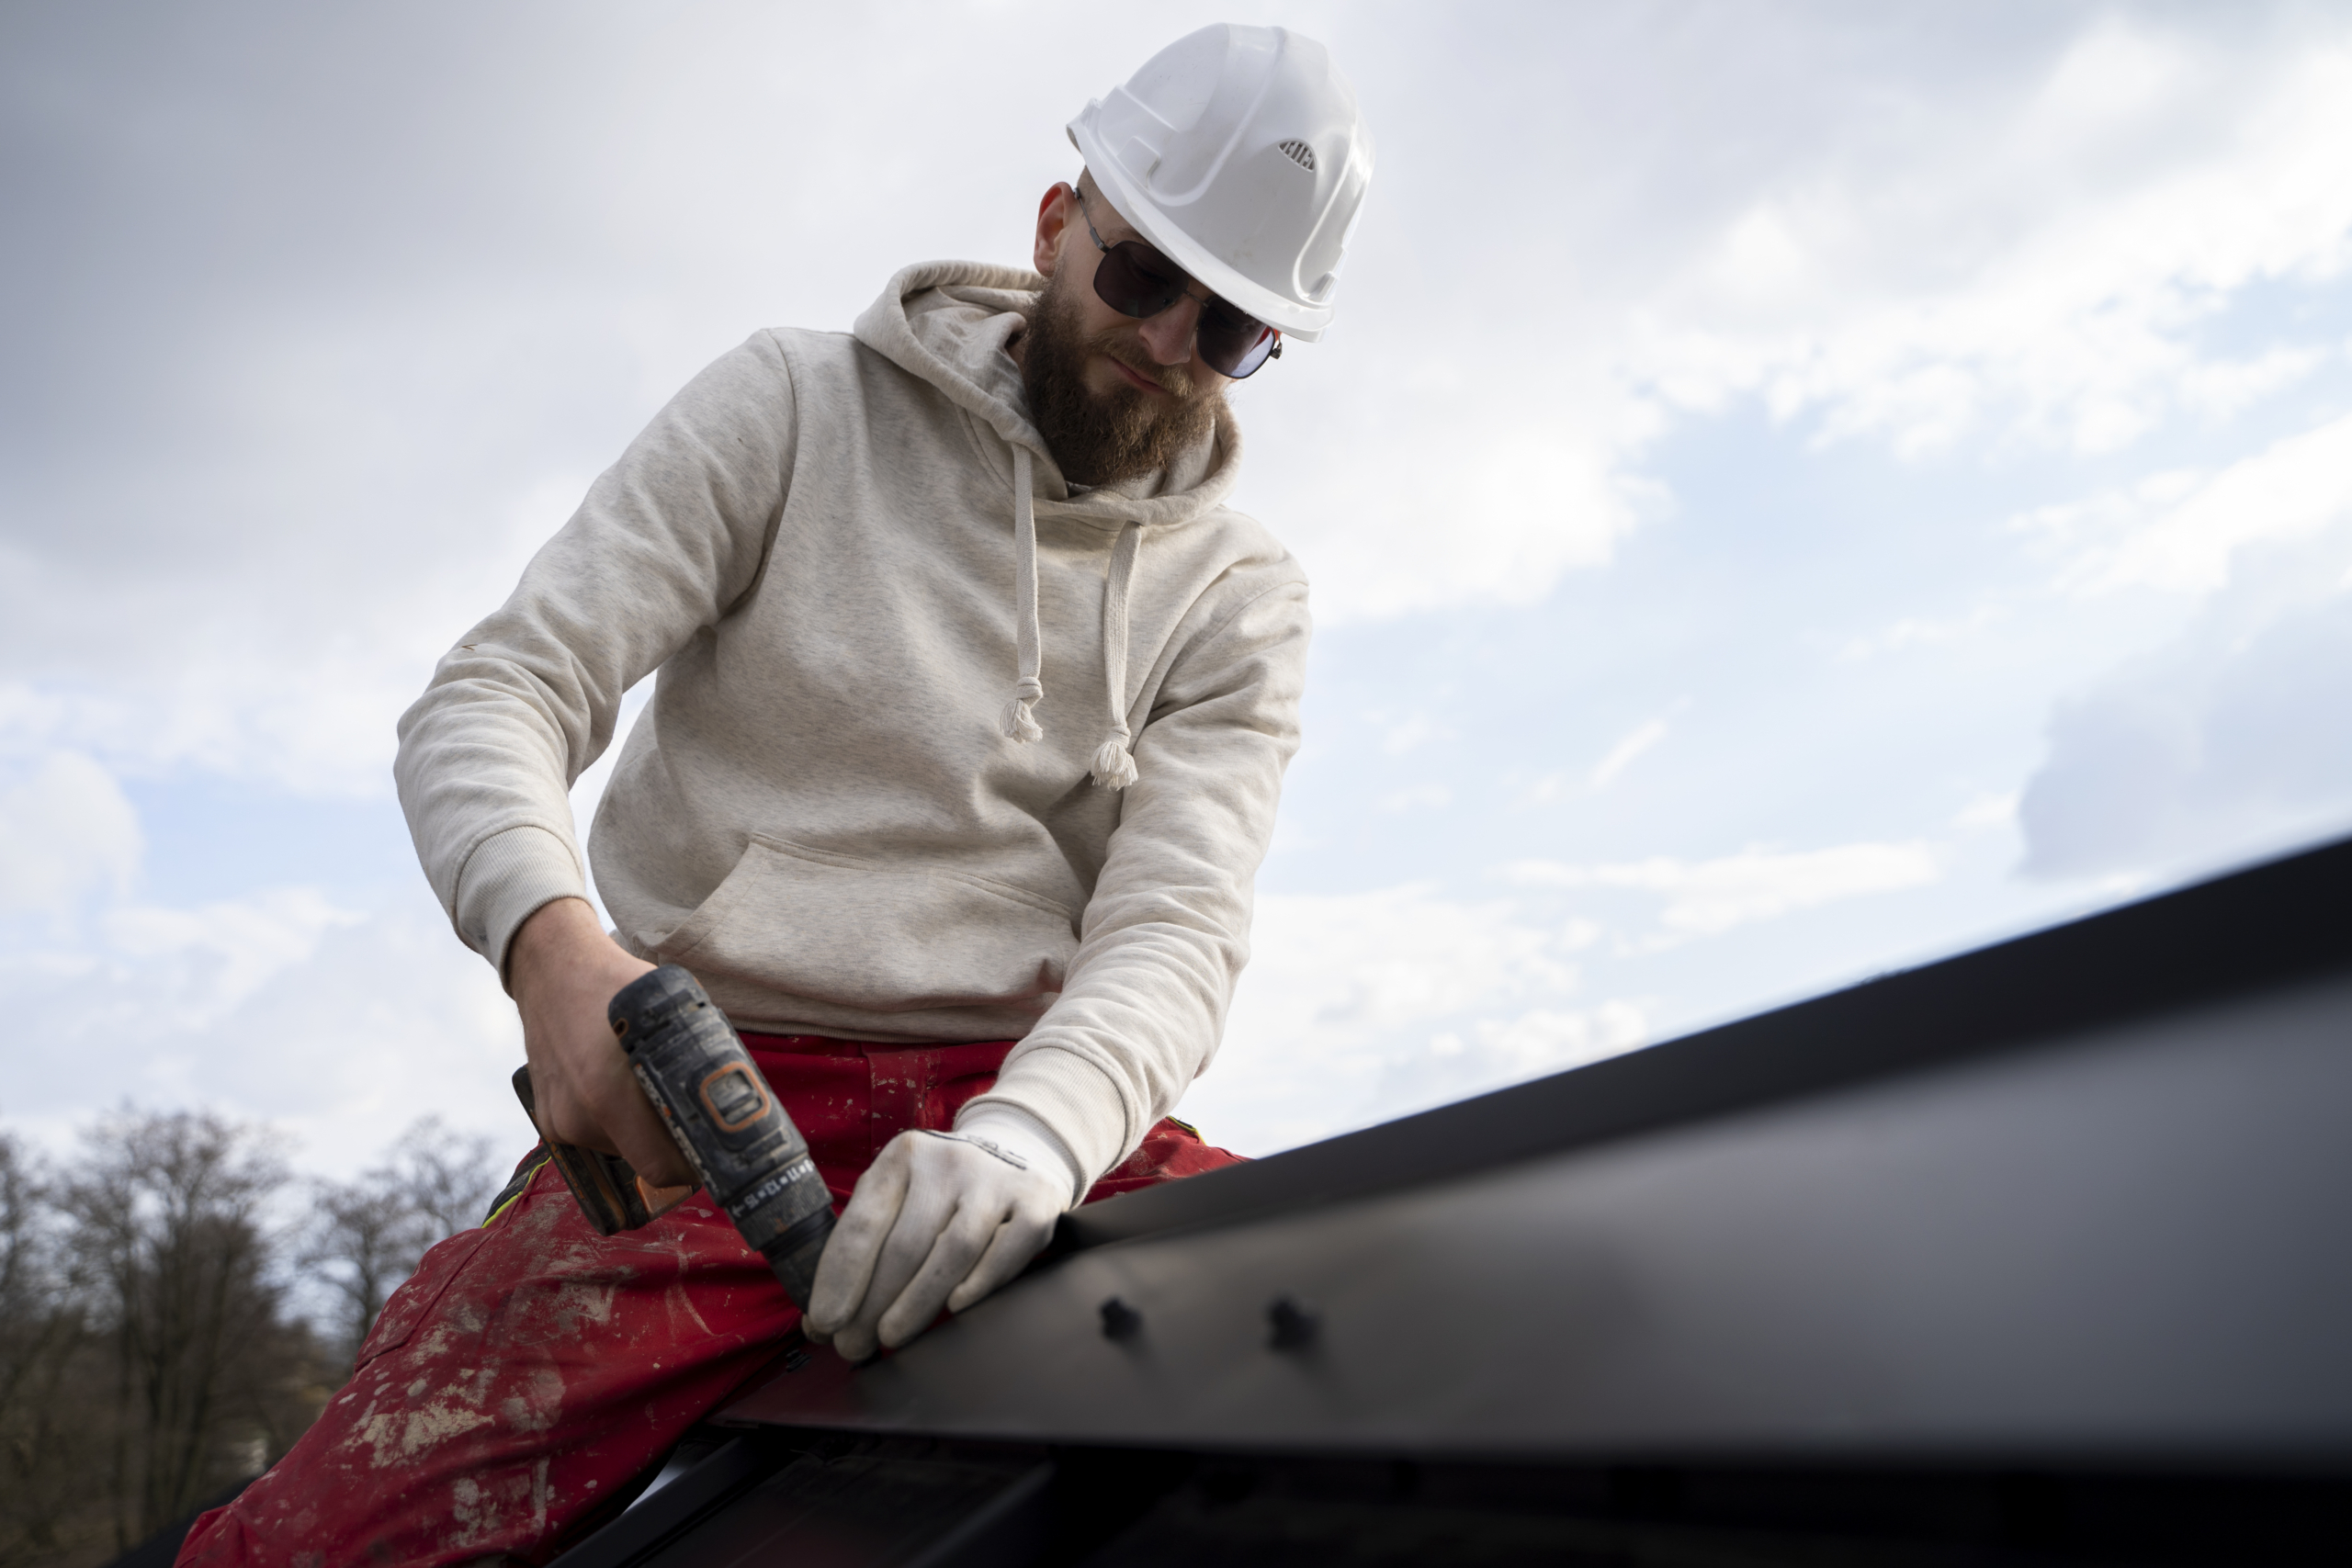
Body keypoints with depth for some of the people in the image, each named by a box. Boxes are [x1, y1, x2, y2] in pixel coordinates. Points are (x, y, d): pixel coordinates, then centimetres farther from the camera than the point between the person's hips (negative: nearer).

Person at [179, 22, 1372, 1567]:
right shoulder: (795, 407, 6)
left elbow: (1177, 926, -3)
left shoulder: (1240, 598, 10)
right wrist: (553, 944, -23)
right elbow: (495, 697, 0)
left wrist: (1024, 1138, -26)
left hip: (1033, 1106, 2)